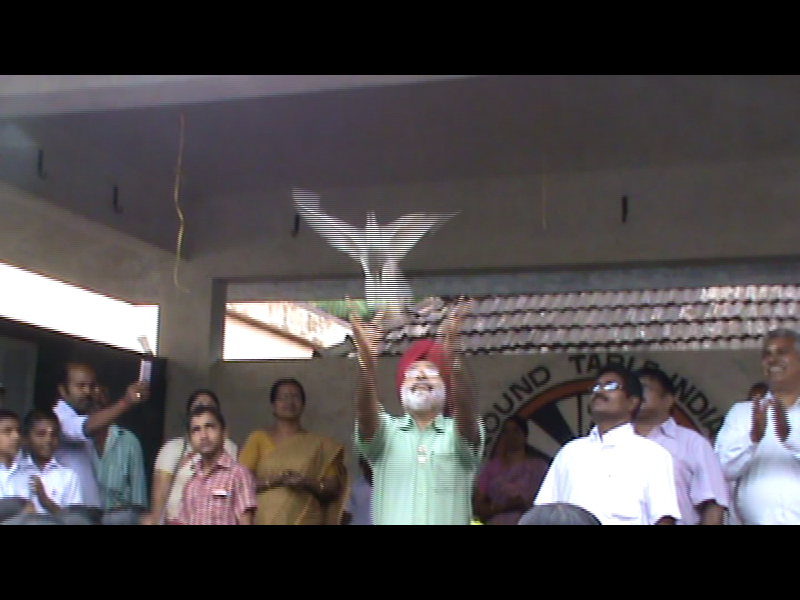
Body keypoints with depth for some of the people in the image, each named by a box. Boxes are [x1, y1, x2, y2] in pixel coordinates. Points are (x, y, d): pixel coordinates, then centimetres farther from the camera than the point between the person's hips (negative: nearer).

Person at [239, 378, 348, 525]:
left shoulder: (319, 443, 11)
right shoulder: (259, 438, 9)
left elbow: (333, 487, 8)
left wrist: (308, 483, -11)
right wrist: (273, 481, -14)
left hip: (305, 523, 0)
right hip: (266, 522, 0)